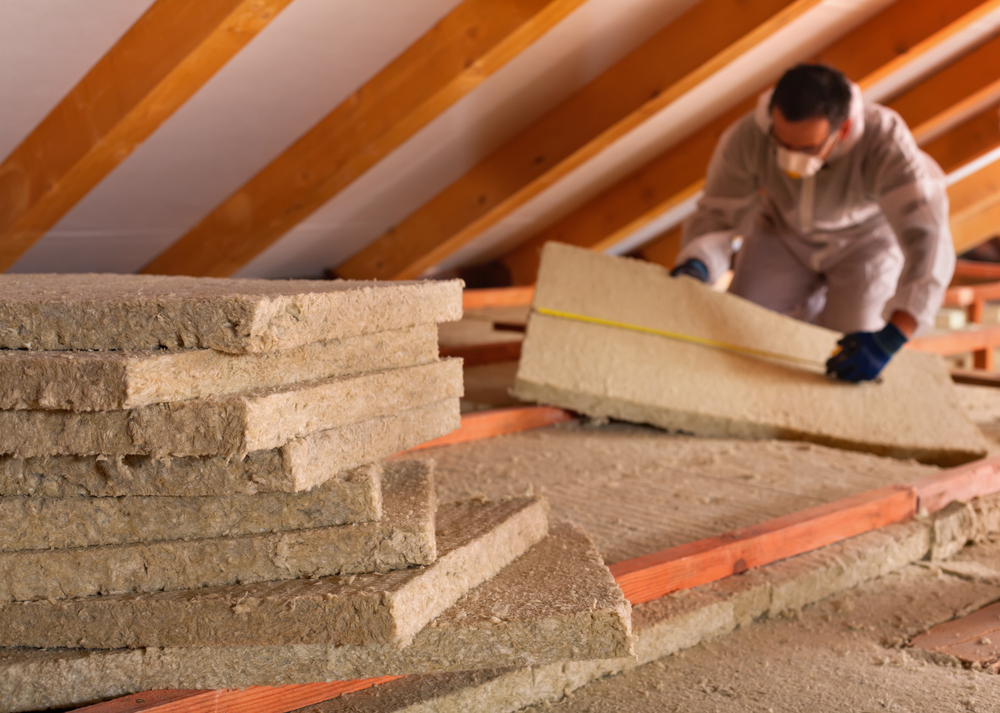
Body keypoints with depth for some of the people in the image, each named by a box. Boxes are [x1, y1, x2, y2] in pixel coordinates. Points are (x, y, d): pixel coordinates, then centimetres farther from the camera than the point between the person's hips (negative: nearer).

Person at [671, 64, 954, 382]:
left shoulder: (885, 144, -41)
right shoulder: (746, 138, -33)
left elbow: (928, 241, -47)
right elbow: (717, 215, -20)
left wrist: (887, 341, -57)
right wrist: (694, 267, -43)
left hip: (866, 240, -2)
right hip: (785, 233, 2)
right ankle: (811, 302, 24)